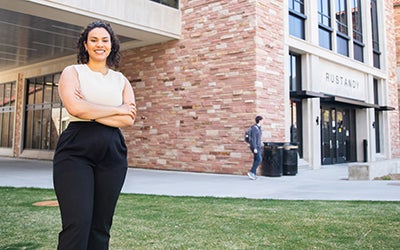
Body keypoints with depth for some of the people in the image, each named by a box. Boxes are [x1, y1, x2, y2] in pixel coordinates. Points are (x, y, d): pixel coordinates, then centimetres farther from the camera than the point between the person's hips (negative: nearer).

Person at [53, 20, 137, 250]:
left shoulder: (121, 80, 15)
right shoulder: (72, 72, 8)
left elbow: (129, 119, 1)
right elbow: (75, 107, -13)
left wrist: (90, 111, -7)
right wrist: (118, 110, -5)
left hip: (112, 155, 3)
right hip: (76, 153, -3)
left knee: (101, 226, 5)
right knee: (77, 223, -12)